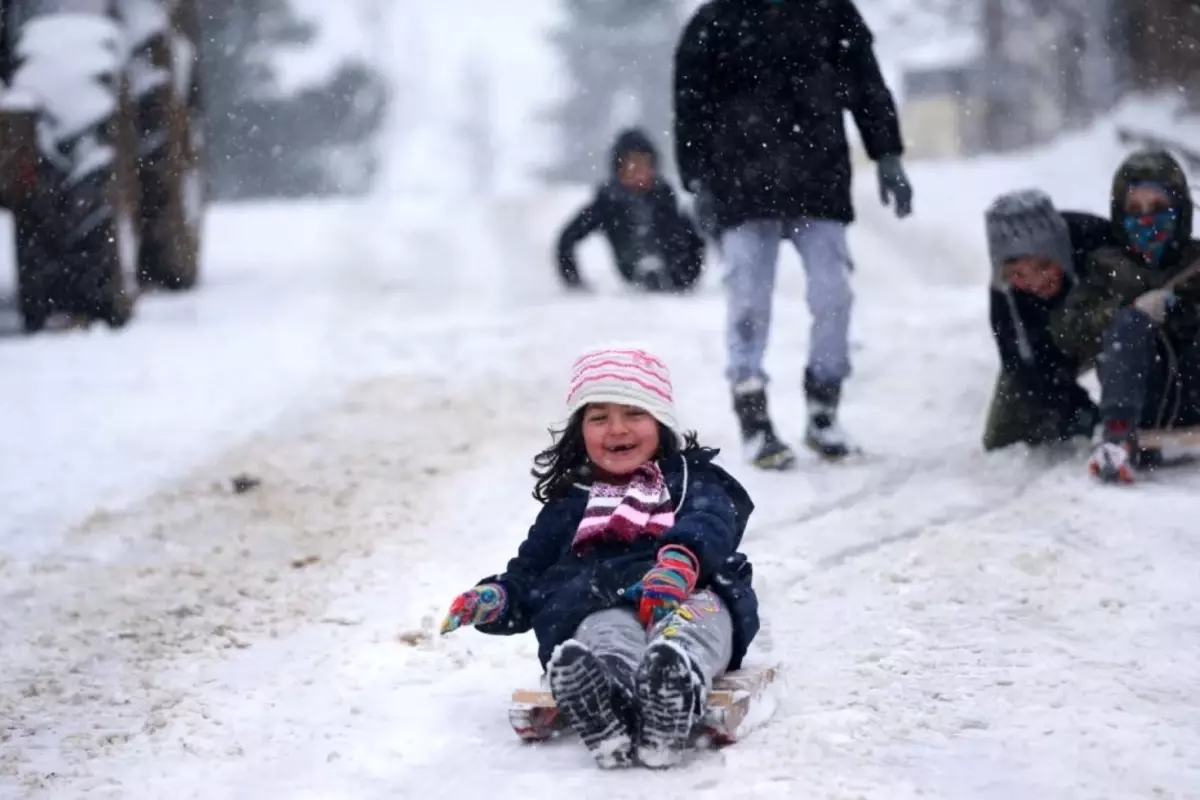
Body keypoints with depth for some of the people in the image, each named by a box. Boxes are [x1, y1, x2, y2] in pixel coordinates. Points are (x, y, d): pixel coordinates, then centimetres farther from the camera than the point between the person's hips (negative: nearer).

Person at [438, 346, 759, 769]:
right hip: (601, 604, 1)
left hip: (690, 594, -1)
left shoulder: (692, 480, 25)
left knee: (700, 613, -39)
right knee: (605, 632, -38)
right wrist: (497, 598, 4)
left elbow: (710, 524, 2)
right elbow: (530, 573, 31)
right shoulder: (568, 505, 35)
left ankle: (677, 675, -73)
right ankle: (603, 694, -74)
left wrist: (681, 559, -25)